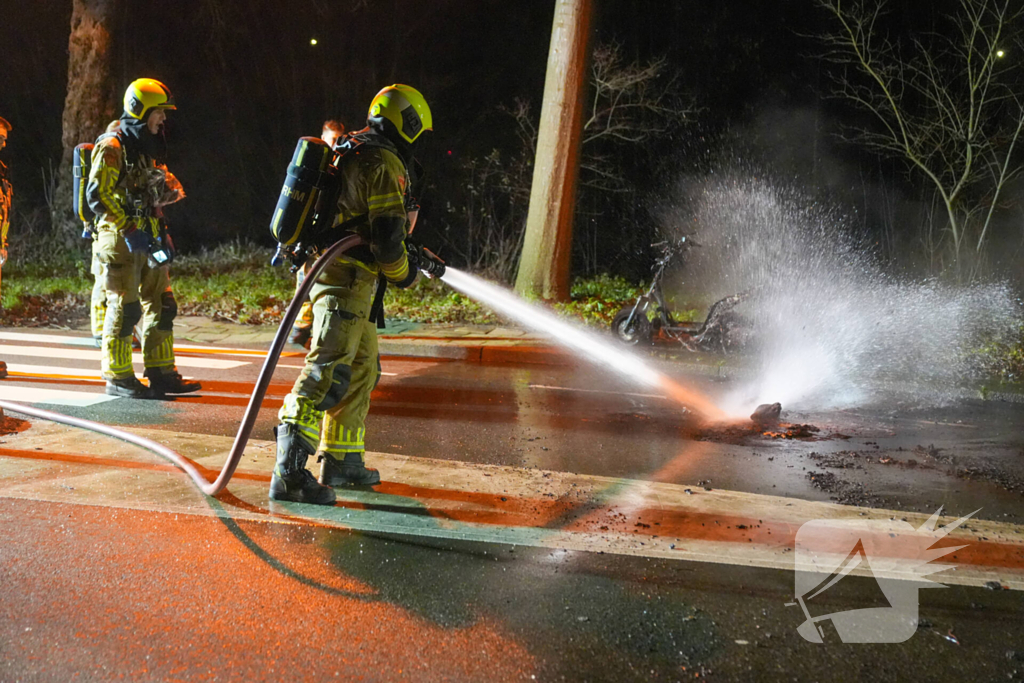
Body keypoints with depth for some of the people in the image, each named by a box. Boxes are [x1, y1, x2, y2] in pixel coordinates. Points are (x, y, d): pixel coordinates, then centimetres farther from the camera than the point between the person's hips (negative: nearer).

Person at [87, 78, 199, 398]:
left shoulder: (148, 148, 17)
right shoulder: (113, 147, -11)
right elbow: (97, 194, -19)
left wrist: (170, 189, 5)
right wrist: (128, 229, -21)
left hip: (148, 236, 9)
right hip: (120, 239, -9)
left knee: (161, 305, 8)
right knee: (125, 308, -5)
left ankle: (161, 373, 15)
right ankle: (118, 378, 3)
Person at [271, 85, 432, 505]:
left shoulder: (347, 152, 20)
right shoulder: (384, 163, -12)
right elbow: (387, 235, -17)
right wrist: (402, 273, 2)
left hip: (324, 266, 10)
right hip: (347, 279, -10)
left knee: (362, 367, 19)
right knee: (329, 370, -17)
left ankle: (342, 460, 26)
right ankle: (289, 472, -23)